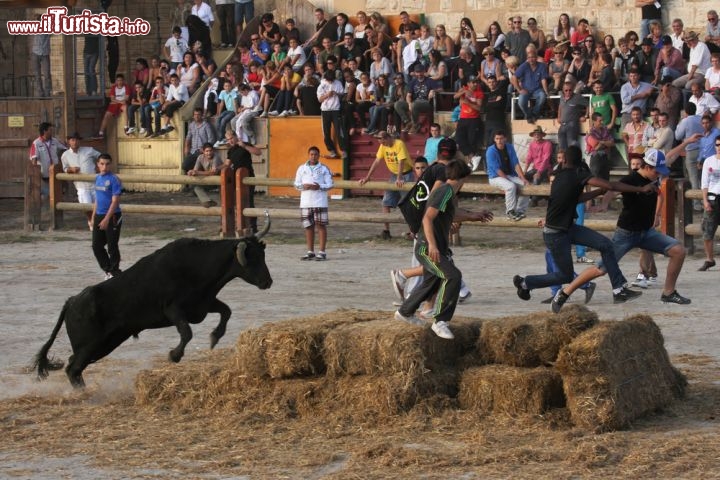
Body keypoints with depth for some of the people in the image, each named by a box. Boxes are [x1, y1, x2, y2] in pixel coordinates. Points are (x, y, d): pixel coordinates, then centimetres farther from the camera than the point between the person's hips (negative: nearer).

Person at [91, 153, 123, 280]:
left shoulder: (114, 179, -13)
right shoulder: (98, 178, 10)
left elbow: (115, 201, -16)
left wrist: (106, 219, -20)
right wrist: (93, 217, 17)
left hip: (112, 216, -8)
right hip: (99, 216, 8)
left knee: (112, 247, 0)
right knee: (97, 246, 9)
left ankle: (114, 272, 11)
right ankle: (108, 270, 22)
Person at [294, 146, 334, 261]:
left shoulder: (324, 169, 4)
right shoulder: (302, 168, 11)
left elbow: (330, 185, 1)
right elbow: (296, 184, 12)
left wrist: (319, 186, -16)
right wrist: (304, 186, -9)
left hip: (320, 202, -3)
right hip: (305, 202, 3)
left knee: (321, 226, -4)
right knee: (308, 226, 7)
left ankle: (322, 252, -1)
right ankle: (310, 252, 14)